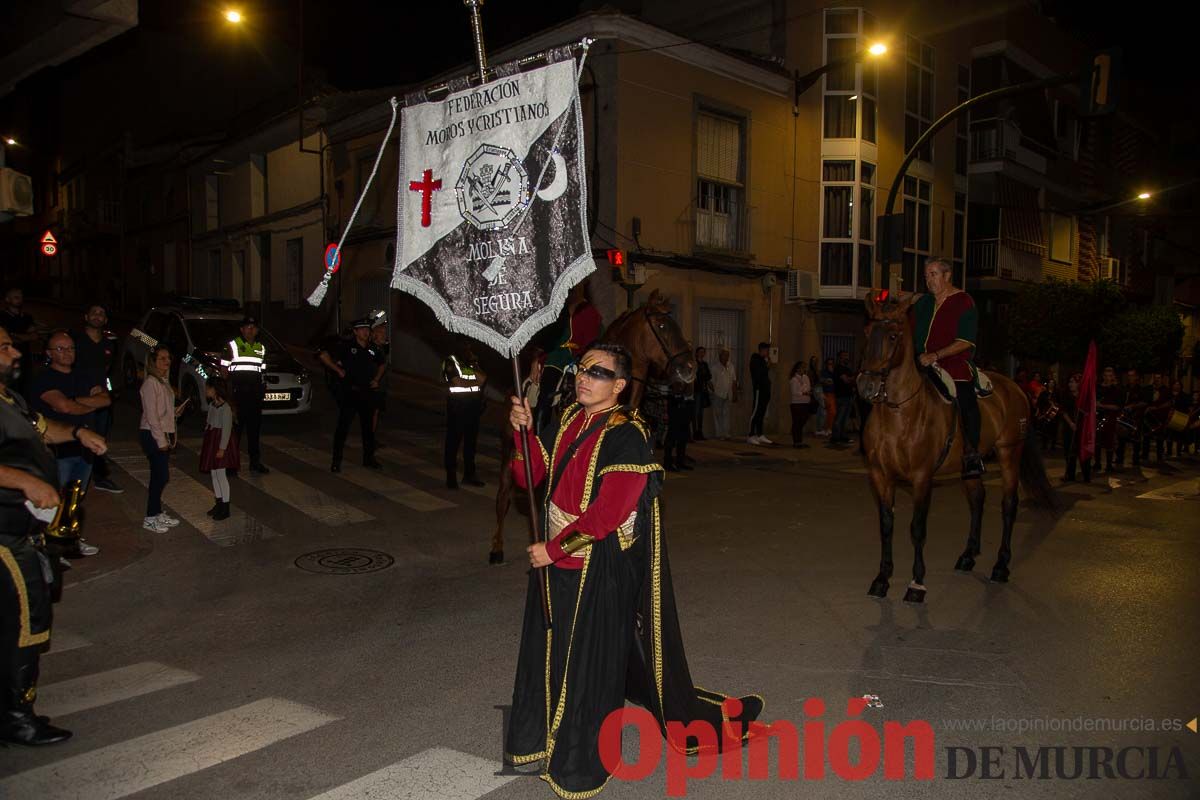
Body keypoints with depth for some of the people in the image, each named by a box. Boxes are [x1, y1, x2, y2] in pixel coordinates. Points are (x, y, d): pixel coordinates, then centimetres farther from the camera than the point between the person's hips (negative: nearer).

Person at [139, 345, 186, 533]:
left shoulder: (164, 381, 14)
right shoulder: (150, 383, -13)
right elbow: (151, 415, -17)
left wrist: (176, 411, 1)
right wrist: (161, 440, -18)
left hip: (164, 434, 9)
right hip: (153, 435, -9)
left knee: (160, 475, 13)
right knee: (160, 476, -7)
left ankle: (158, 513, 22)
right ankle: (150, 518, 3)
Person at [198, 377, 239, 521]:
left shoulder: (225, 408, -18)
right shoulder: (212, 405, 9)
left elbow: (227, 429, -19)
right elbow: (209, 424, 15)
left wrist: (222, 448, -21)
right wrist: (205, 444, 15)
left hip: (221, 443, -9)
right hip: (212, 440, 9)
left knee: (221, 474, -6)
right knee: (213, 474, 12)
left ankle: (225, 508, 1)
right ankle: (218, 503, 23)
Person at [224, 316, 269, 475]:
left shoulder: (261, 348, 16)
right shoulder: (233, 345, 0)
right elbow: (224, 369, -3)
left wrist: (262, 388, 11)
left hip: (255, 392, 5)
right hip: (237, 390, -5)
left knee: (255, 426, 7)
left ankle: (255, 461, 14)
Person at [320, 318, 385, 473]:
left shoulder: (372, 349, 9)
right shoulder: (346, 345, -7)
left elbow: (382, 364, 27)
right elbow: (324, 356, -11)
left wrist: (377, 379, 13)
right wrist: (338, 370, -10)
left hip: (367, 392, 5)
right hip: (349, 393, -5)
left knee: (368, 427, 12)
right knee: (343, 427, -4)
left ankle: (369, 459, 24)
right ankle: (336, 461, 3)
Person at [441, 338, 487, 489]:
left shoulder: (475, 362, 17)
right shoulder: (451, 361, -2)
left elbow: (483, 378, 3)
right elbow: (457, 382, -13)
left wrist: (473, 362, -2)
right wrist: (475, 382, -5)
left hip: (474, 406, 6)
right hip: (457, 406, -6)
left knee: (471, 440, 9)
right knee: (453, 441, -2)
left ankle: (469, 474, 17)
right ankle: (451, 476, 1)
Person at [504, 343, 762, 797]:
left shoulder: (626, 436, -18)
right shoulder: (567, 420, 5)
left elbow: (607, 513, -23)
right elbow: (529, 478, 4)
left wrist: (554, 549, -20)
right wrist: (524, 431, -12)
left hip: (600, 568, -7)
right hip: (555, 557, 8)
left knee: (589, 660, 7)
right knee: (547, 648, 20)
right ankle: (541, 739, 43)